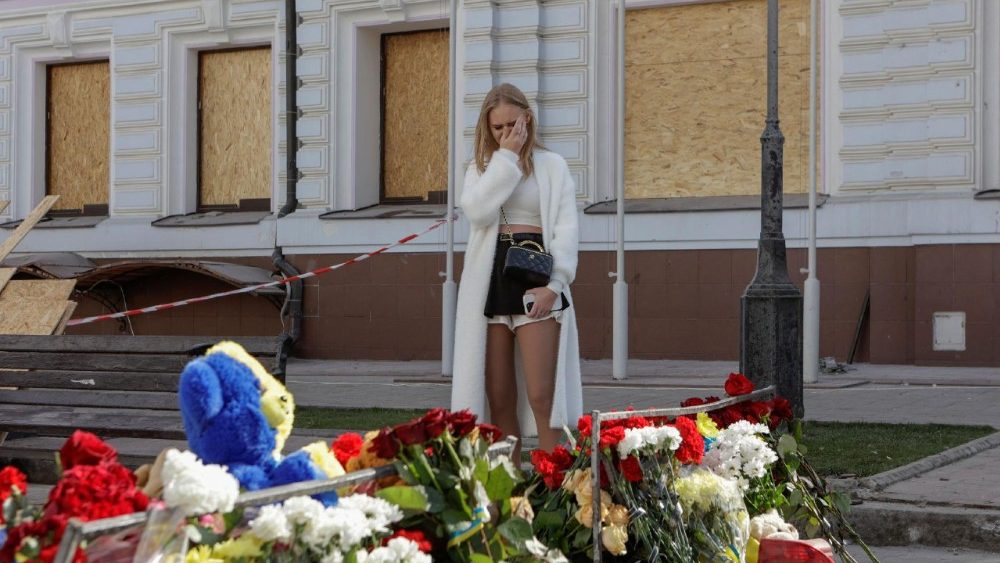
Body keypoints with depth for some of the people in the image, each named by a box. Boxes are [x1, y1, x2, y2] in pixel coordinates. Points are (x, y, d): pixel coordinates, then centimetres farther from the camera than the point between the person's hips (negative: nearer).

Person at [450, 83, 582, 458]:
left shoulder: (552, 166, 8)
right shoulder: (481, 168, 15)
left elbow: (567, 227, -1)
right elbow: (477, 210, -7)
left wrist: (553, 283, -14)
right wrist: (506, 157, -6)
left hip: (536, 280, -3)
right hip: (490, 282, 3)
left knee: (540, 395, -11)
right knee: (498, 397, 3)